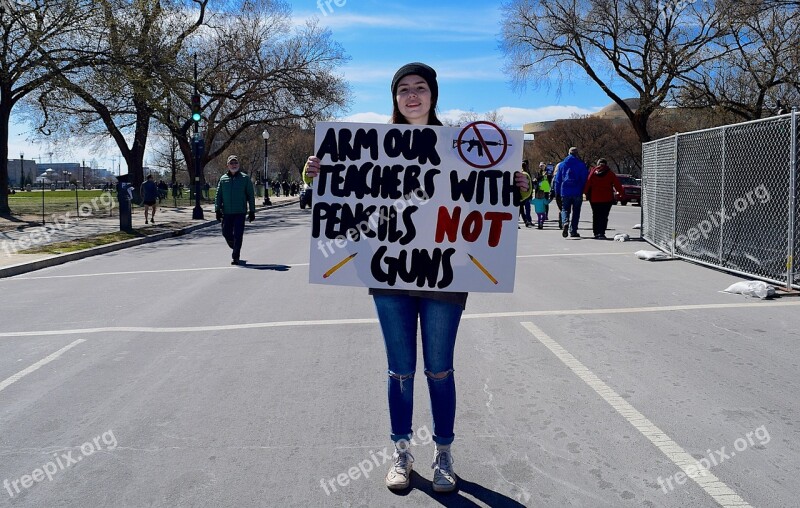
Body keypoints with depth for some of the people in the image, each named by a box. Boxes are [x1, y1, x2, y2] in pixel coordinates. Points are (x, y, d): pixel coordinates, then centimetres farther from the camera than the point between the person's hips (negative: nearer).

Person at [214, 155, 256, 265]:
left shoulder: (245, 178, 2)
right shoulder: (223, 179, 8)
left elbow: (251, 196, 3)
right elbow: (218, 196, 10)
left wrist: (252, 211, -1)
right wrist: (217, 209, 1)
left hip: (240, 212, -3)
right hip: (226, 212, 3)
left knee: (238, 235, -6)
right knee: (226, 233, 8)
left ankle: (235, 257, 0)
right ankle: (235, 248, 35)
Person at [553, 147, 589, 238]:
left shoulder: (562, 164, 6)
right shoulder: (581, 165, 0)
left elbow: (557, 180, 6)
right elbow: (585, 179, -2)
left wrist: (557, 192, 10)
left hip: (565, 192, 1)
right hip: (577, 193, -1)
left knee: (565, 209, 9)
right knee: (576, 212, 7)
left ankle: (565, 223, -20)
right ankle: (573, 231, 7)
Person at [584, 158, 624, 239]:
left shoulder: (593, 172, 2)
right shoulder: (610, 173, 0)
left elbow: (587, 183, 0)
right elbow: (617, 184, 0)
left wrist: (585, 192, 10)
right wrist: (622, 192, 11)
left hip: (594, 199, 2)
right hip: (607, 199, -1)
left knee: (596, 216, 11)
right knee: (604, 216, -1)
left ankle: (596, 234, 9)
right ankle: (601, 233, -14)